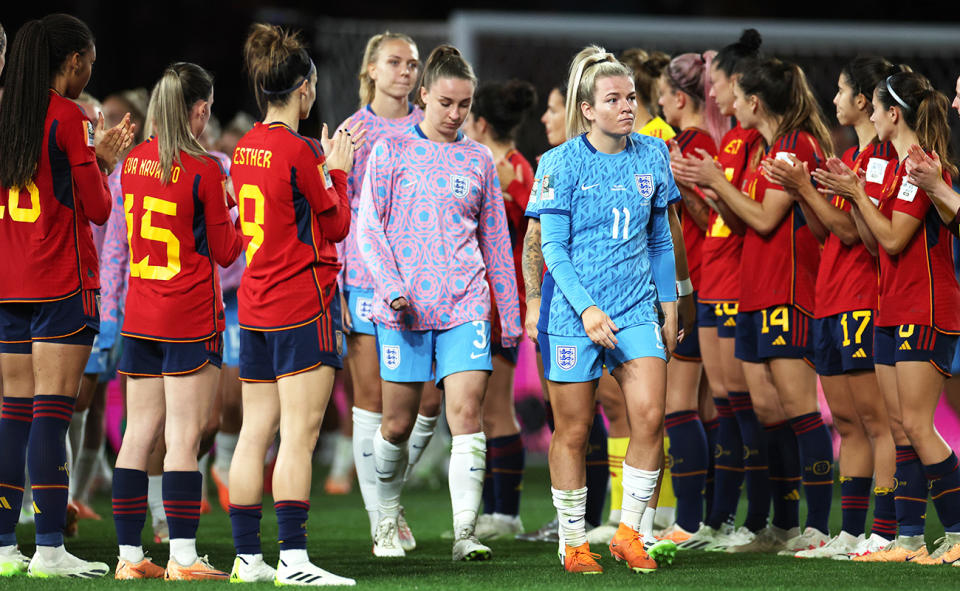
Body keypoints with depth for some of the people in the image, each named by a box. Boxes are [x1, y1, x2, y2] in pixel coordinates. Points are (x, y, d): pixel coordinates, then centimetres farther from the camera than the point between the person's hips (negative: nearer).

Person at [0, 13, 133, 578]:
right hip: (63, 285, -7)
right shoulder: (69, 119, -9)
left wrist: (98, 158, 20)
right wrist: (103, 163, 11)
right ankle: (50, 548, -9)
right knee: (52, 413, -8)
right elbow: (97, 207, -7)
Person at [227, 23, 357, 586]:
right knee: (299, 435, -8)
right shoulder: (298, 151, -14)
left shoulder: (246, 147, 9)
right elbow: (337, 225, -5)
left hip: (255, 304, 8)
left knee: (256, 431, 9)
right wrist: (339, 170, 8)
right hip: (304, 306, -8)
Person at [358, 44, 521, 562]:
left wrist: (510, 313, 16)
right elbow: (369, 228, 1)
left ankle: (465, 533, -15)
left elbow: (495, 241, 17)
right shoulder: (390, 152, 4)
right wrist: (392, 287, -13)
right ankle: (387, 521, 27)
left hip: (466, 305, 1)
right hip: (405, 306, -1)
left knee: (466, 414, -13)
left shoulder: (479, 160, 11)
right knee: (398, 423, 4)